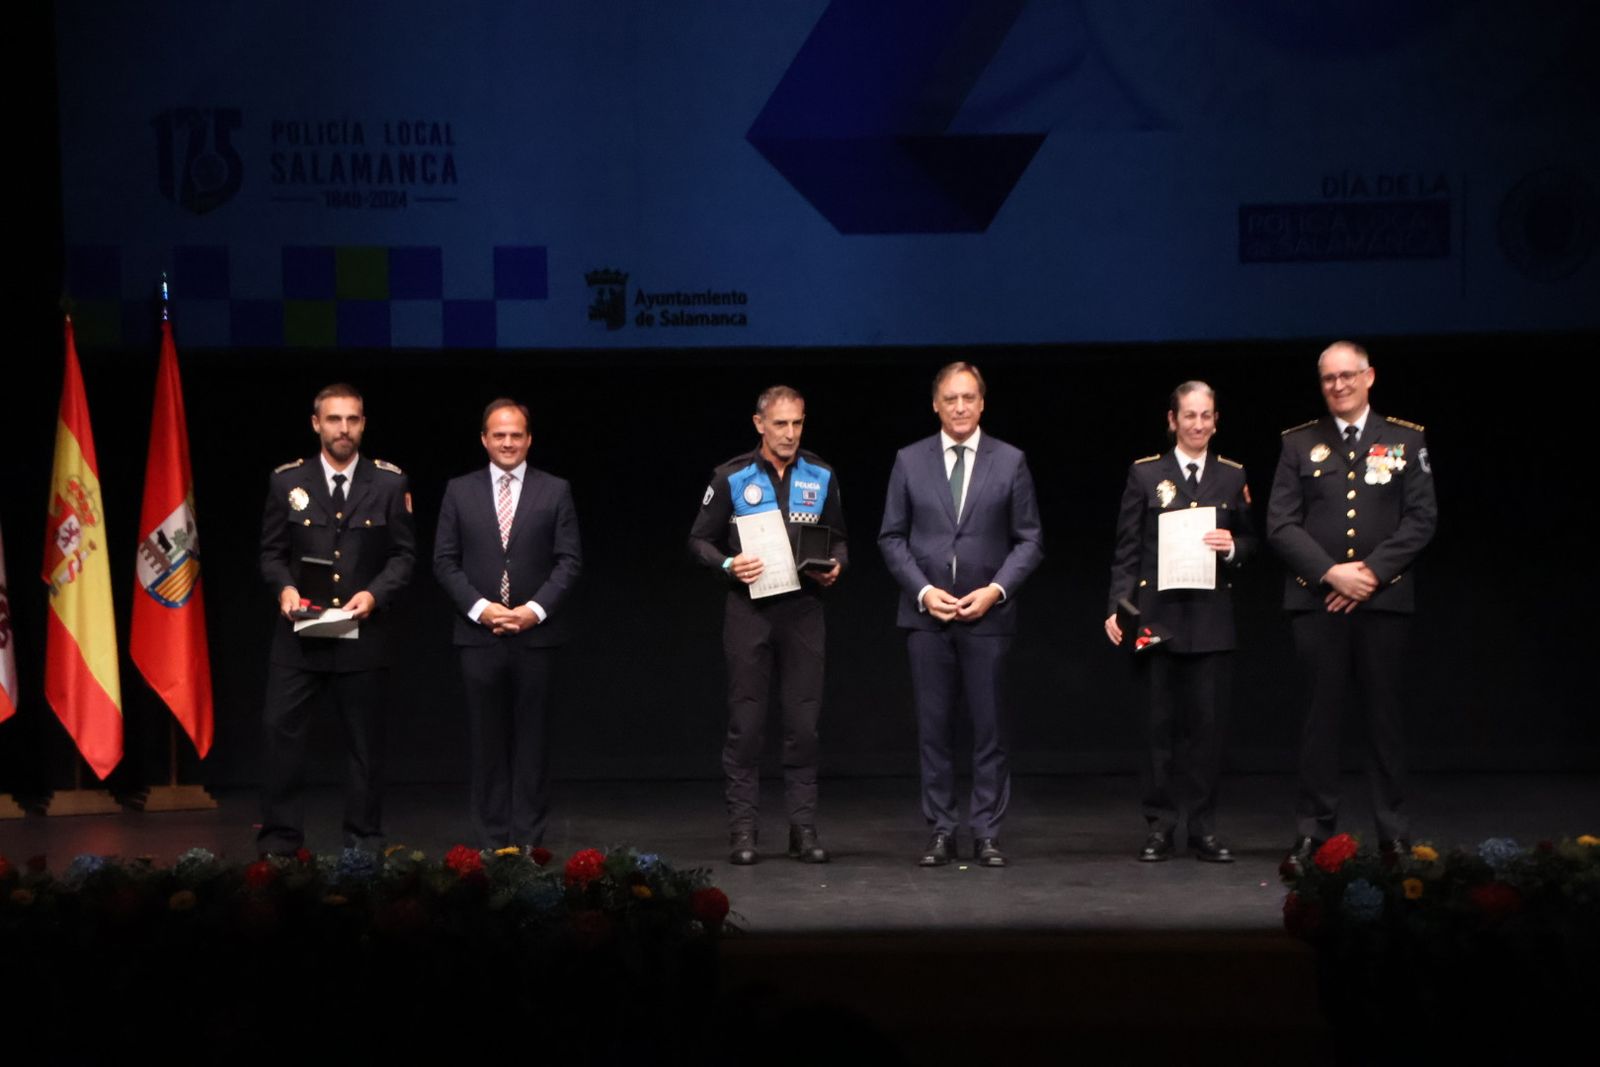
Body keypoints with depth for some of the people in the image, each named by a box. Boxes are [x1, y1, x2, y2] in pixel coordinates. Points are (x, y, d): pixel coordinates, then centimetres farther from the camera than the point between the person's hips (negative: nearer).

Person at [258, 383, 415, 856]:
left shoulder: (389, 483, 1)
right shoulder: (287, 481, 4)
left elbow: (404, 553, 4)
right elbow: (272, 551, 9)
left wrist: (374, 593, -12)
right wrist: (284, 587, -11)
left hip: (363, 633, 0)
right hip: (300, 629, 1)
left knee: (364, 740, 6)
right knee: (280, 728, -5)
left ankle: (364, 841, 15)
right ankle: (280, 838, 4)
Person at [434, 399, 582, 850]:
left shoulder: (555, 491, 5)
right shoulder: (459, 491, 7)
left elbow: (569, 560, 1)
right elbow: (445, 561, 4)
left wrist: (535, 609, -11)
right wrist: (479, 608, -9)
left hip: (536, 634, -1)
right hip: (478, 634, 1)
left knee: (531, 740, 3)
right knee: (486, 741, 3)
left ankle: (528, 840, 7)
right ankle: (492, 840, 9)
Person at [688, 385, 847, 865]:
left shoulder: (820, 477, 7)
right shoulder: (732, 478, 0)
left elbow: (837, 539, 16)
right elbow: (700, 540, 4)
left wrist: (836, 566, -5)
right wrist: (728, 565, -15)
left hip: (803, 609, 2)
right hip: (749, 609, -2)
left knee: (803, 722, 2)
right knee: (745, 722, 0)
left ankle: (804, 829, 8)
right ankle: (743, 830, 4)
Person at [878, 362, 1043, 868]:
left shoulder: (1010, 462, 3)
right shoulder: (909, 461, 6)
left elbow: (1029, 540, 4)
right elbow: (892, 537, 6)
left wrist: (996, 589, -9)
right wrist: (924, 590, -7)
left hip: (987, 613, -1)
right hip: (926, 613, 1)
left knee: (989, 728, 1)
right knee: (933, 727, 3)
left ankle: (987, 834, 7)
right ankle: (940, 832, 8)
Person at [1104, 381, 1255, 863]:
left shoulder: (1232, 477, 10)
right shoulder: (1145, 474, 5)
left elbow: (1250, 541, 15)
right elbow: (1127, 549, 3)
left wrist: (1233, 547, -8)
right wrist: (1117, 605, -6)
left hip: (1213, 618, 1)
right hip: (1159, 615, -1)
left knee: (1207, 723, 1)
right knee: (1160, 723, 2)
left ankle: (1203, 826, 8)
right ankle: (1160, 825, 9)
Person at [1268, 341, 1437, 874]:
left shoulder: (1406, 440, 8)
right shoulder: (1300, 444, 9)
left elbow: (1421, 519, 1)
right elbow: (1281, 524, 2)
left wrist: (1371, 571, -9)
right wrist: (1330, 572, -10)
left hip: (1384, 596, 0)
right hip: (1316, 598, 0)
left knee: (1383, 713, 3)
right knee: (1322, 714, 0)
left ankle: (1393, 832, 10)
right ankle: (1312, 831, 5)